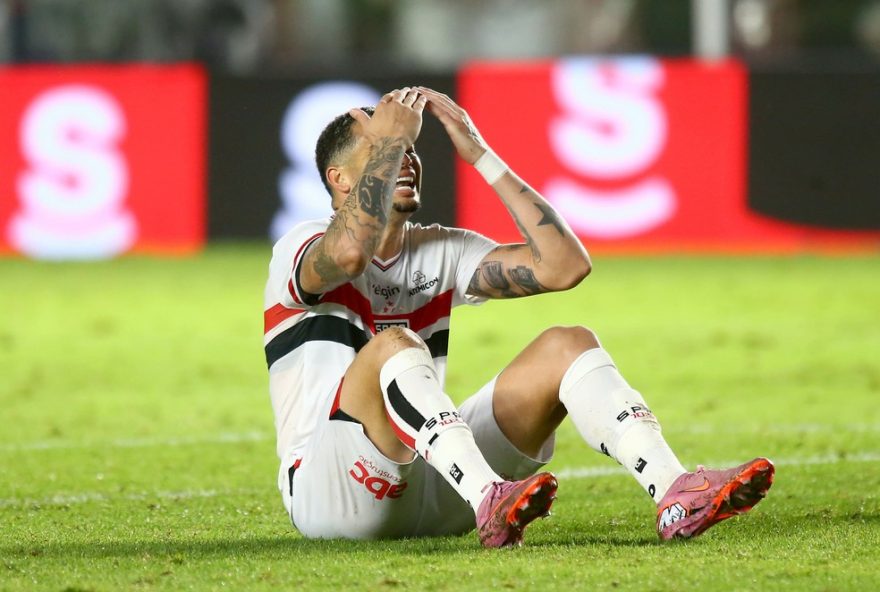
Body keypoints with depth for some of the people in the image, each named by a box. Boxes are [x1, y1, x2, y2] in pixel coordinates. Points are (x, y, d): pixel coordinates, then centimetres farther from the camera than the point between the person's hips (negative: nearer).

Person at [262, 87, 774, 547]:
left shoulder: (440, 251, 14)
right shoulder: (300, 249, -4)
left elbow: (565, 263, 3)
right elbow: (351, 252, -31)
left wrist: (481, 155, 2)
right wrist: (390, 137, -19)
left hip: (431, 485, 6)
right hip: (326, 492, -6)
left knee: (568, 345, -8)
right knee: (395, 346, -34)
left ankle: (676, 495, -30)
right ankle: (489, 503, -54)